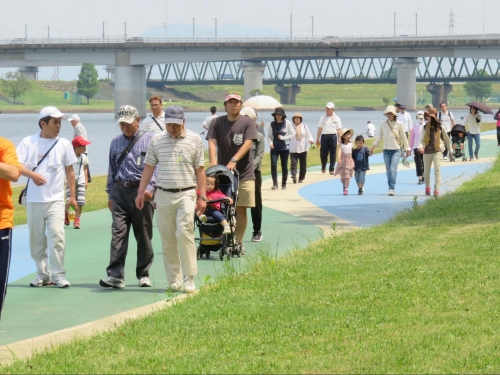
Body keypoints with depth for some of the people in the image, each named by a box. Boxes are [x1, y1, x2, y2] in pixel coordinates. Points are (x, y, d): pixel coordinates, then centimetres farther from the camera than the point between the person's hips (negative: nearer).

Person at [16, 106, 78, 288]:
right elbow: (17, 165, -7)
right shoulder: (28, 142, 2)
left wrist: (72, 195, 7)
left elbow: (70, 170, 10)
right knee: (36, 239, 6)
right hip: (33, 200, 1)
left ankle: (58, 274, -7)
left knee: (56, 236, -13)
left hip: (55, 199, -1)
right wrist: (32, 174, -26)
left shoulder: (64, 144, 5)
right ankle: (43, 274, 18)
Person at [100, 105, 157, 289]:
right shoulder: (116, 142, 14)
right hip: (120, 191, 3)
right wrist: (110, 194, 18)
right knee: (118, 232, -8)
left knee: (143, 235, 5)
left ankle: (143, 274, 15)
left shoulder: (149, 139, 0)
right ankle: (115, 275, -13)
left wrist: (150, 187, -18)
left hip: (141, 191, -3)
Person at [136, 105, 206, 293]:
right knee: (167, 239, 4)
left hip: (186, 194, -2)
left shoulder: (194, 140, 3)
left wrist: (202, 197, -1)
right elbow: (149, 167, 12)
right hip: (163, 195, 3)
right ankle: (174, 280, 11)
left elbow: (200, 170, 4)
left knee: (184, 233, -16)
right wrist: (141, 192, 7)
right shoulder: (157, 141, 7)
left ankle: (189, 278, -11)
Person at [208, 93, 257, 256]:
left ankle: (238, 242, 6)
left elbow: (247, 144, -12)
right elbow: (212, 143, -6)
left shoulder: (248, 122, 0)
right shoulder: (217, 123, 5)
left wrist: (234, 160, -25)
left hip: (244, 173, -1)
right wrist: (213, 165, -22)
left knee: (241, 209, -2)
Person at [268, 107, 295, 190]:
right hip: (274, 148, 1)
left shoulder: (287, 123, -4)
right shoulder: (272, 124, 1)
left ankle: (284, 184, 18)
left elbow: (292, 134, -1)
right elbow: (269, 135, 8)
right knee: (273, 164, -13)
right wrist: (270, 143, -9)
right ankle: (275, 184, -11)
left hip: (285, 148, -1)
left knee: (284, 166, 7)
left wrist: (283, 138, -10)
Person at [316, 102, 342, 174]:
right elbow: (320, 129, 8)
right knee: (323, 153, 2)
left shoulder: (336, 118, 6)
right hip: (324, 136, 1)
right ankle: (323, 167, 24)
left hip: (333, 136, -1)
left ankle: (332, 169, 8)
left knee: (333, 154, 0)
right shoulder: (323, 118, 8)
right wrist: (317, 139, 4)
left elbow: (338, 130, 6)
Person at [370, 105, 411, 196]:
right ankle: (390, 188, 17)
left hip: (396, 150, -3)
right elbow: (379, 137, 13)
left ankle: (392, 189, -16)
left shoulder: (399, 124, -3)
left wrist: (407, 149, 8)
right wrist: (373, 147, 9)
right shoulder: (383, 124, 3)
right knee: (388, 171, 6)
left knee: (393, 170, -14)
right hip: (386, 150, 3)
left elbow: (403, 137, 4)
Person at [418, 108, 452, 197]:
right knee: (426, 172, 12)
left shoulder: (440, 127, -1)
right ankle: (427, 187, 36)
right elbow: (421, 139, 0)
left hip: (437, 151, -2)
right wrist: (420, 146, -21)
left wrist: (450, 150, 17)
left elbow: (446, 139, 11)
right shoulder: (424, 127, 2)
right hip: (427, 152, 2)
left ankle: (436, 190, -18)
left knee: (437, 170, -16)